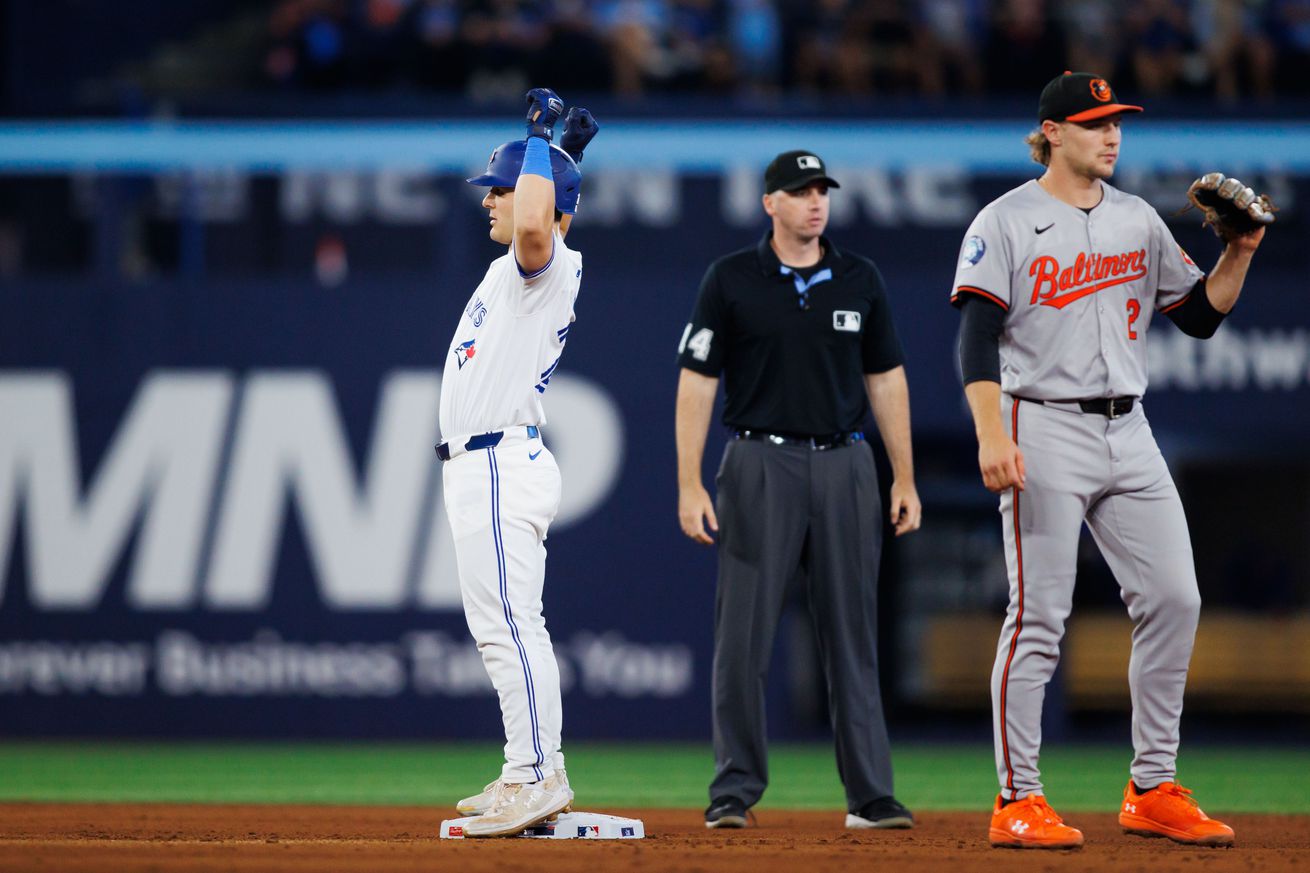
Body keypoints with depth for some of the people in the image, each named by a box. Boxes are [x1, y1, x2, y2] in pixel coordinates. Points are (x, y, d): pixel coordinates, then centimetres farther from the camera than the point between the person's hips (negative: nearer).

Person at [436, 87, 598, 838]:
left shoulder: (548, 262, -13)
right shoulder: (518, 265, 17)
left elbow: (535, 223, -35)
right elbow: (529, 222, 41)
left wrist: (543, 144, -21)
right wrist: (558, 151, 27)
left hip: (504, 464, -11)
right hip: (478, 465, 11)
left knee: (511, 624, -13)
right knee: (505, 628, 14)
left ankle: (539, 776, -14)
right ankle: (530, 776, 19)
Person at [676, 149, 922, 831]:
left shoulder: (859, 280, 9)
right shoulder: (731, 280, 0)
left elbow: (886, 378, 13)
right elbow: (697, 382, -1)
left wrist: (904, 478, 8)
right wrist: (689, 485, -8)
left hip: (844, 467, 3)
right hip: (761, 464, -3)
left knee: (852, 633, 3)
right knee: (743, 634, -4)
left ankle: (870, 794, 5)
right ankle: (734, 791, 4)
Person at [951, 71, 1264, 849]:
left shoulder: (1139, 221, 14)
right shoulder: (1006, 223, -3)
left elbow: (1201, 316, 16)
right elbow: (978, 339, -11)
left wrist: (1240, 253, 0)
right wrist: (992, 435, -22)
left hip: (1128, 434, 6)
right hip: (1045, 431, -6)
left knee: (1174, 600, 1)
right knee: (1039, 617, -7)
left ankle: (1154, 791, 10)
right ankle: (1018, 801, -1)